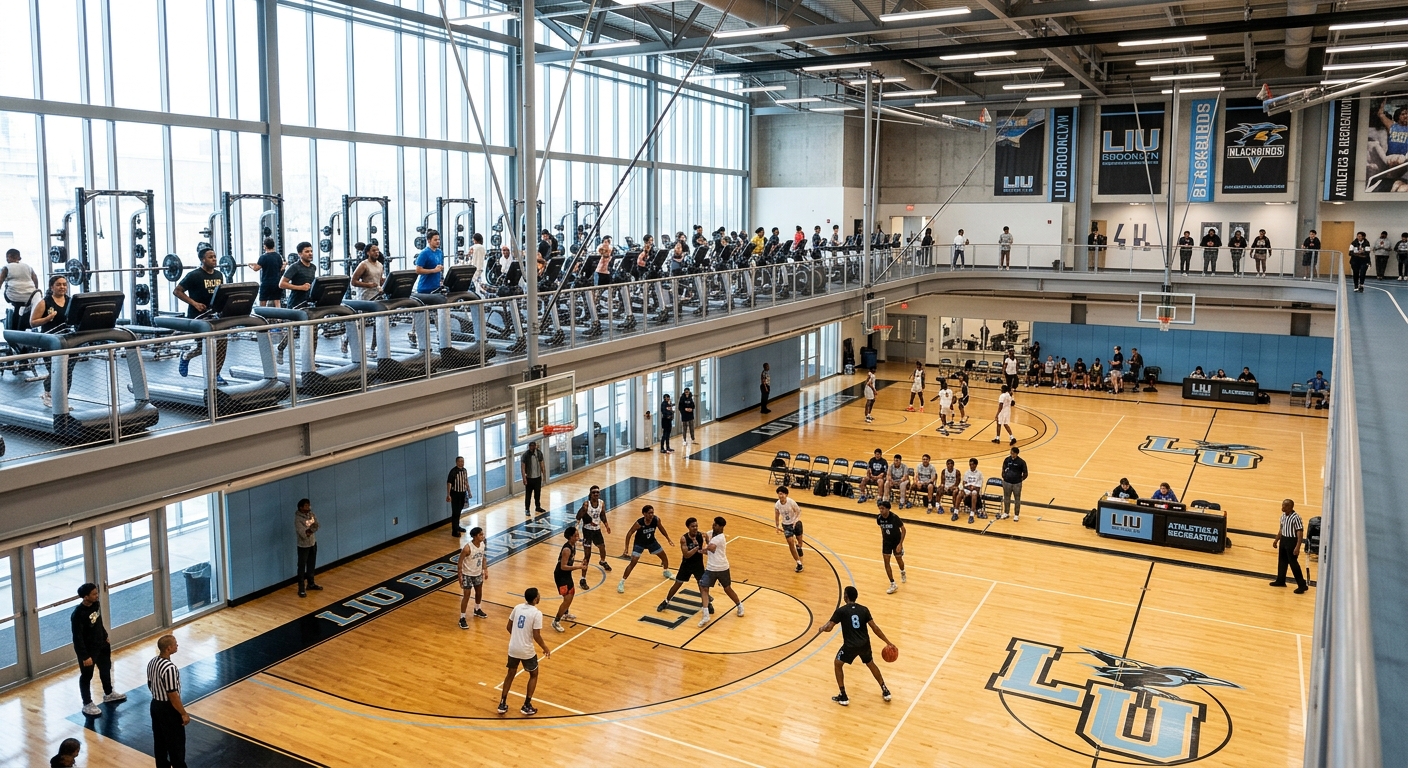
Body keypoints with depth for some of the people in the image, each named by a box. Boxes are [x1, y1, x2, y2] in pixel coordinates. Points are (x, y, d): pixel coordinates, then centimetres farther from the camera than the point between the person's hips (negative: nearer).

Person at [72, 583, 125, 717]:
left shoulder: (96, 604, -7)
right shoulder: (78, 614, -30)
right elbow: (77, 637, -25)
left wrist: (105, 637, 20)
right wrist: (84, 656, -22)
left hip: (101, 645, 8)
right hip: (88, 650, -8)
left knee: (106, 669, 24)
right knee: (86, 676, 10)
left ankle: (109, 694, 45)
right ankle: (87, 704, 26)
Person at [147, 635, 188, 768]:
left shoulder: (152, 662, -2)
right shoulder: (169, 668, -30)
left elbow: (150, 685, 12)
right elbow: (173, 695, -25)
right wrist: (184, 713, -15)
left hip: (155, 705, 9)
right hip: (168, 709, -9)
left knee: (160, 741, 20)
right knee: (176, 743, 5)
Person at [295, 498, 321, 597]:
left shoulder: (311, 514, 0)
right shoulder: (298, 519, -23)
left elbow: (316, 526, -4)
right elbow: (303, 534, -27)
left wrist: (308, 530, -20)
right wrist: (311, 529, -19)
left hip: (313, 543, 7)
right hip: (303, 546, -7)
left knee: (312, 565, 19)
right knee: (302, 567, 0)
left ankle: (311, 583, 34)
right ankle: (301, 589, 7)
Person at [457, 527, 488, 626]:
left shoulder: (482, 544, -8)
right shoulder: (467, 548, -28)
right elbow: (460, 562, -20)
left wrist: (485, 570, 7)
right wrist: (460, 576, -20)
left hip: (478, 573, 7)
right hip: (468, 574, -7)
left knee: (479, 592, 22)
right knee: (466, 596, -3)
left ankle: (477, 610, 46)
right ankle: (462, 618, 7)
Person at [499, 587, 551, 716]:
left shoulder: (517, 607, 0)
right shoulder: (537, 613, -18)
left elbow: (509, 627, 9)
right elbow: (536, 636, -17)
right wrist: (545, 648, -2)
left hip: (513, 648, 5)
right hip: (526, 651, -5)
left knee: (511, 674, 23)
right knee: (533, 675, 17)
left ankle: (502, 704, 24)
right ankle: (527, 706, 16)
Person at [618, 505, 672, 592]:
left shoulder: (657, 520, -23)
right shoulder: (639, 523, -34)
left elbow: (661, 529, 0)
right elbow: (629, 534, -21)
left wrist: (668, 539, 8)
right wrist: (626, 548, -21)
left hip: (651, 541, 5)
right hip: (639, 543, -5)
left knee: (664, 556, 14)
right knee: (633, 563, -14)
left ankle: (666, 572, 44)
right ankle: (622, 582, -5)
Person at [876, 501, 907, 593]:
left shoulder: (894, 517, -29)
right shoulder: (879, 518, -16)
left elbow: (903, 529, -18)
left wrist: (900, 544, -21)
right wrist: (883, 539, 12)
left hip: (897, 541, -3)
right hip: (886, 542, 3)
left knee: (899, 559, 16)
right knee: (886, 562, -4)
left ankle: (902, 573, 51)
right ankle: (893, 585, 4)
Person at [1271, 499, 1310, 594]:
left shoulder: (1296, 518, -20)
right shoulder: (1283, 516, 5)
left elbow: (1300, 533, -20)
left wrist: (1297, 547, -25)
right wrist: (1276, 540, 22)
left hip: (1292, 541, -8)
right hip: (1283, 540, 8)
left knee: (1293, 563, -5)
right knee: (1282, 561, 18)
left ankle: (1302, 585, 3)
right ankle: (1280, 581, 32)